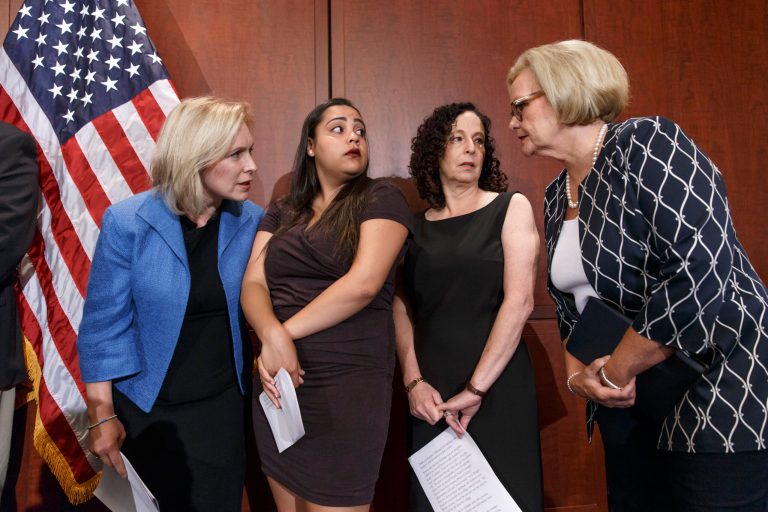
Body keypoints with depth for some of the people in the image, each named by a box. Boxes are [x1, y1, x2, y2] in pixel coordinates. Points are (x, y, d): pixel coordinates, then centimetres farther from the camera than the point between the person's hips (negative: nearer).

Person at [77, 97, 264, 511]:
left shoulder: (251, 221, -8)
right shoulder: (127, 223, -16)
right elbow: (103, 324, -11)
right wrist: (102, 414, -9)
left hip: (225, 403, 2)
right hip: (150, 410, -2)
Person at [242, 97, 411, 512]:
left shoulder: (381, 199, -2)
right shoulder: (282, 212, 13)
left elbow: (364, 283, -15)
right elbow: (253, 284, 2)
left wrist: (287, 331, -13)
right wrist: (273, 335, -19)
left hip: (348, 383, -5)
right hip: (278, 382, 5)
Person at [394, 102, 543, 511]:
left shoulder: (510, 208, 1)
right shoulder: (416, 227, 8)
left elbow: (519, 301, -9)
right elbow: (402, 310, 5)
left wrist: (476, 388, -14)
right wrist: (413, 381, -10)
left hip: (498, 385, -2)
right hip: (432, 392, 2)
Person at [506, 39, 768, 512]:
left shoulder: (647, 143, -16)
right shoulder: (557, 196, 8)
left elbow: (699, 278, -27)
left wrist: (615, 372, -18)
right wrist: (578, 373, -4)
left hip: (720, 393, -7)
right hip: (628, 402, 7)